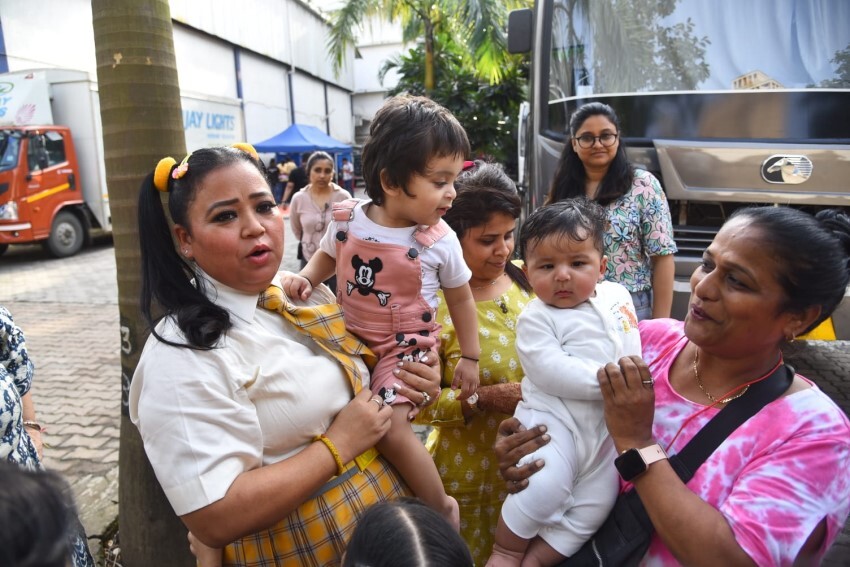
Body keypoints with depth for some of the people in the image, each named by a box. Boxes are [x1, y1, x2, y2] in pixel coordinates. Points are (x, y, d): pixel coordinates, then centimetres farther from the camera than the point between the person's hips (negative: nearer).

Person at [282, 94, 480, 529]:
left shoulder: (439, 240, -13)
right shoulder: (346, 220, -8)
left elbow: (461, 299, 1)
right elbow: (328, 256, 15)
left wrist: (469, 358, 4)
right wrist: (305, 278, -6)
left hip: (407, 346, -4)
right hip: (351, 338, 5)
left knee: (391, 428, -19)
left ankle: (442, 508, 5)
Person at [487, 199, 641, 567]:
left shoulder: (618, 296, 5)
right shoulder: (536, 318, -13)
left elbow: (631, 345, 19)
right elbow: (550, 371, -25)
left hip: (605, 423, 7)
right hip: (553, 418, -6)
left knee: (595, 504, 8)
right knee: (545, 487, -25)